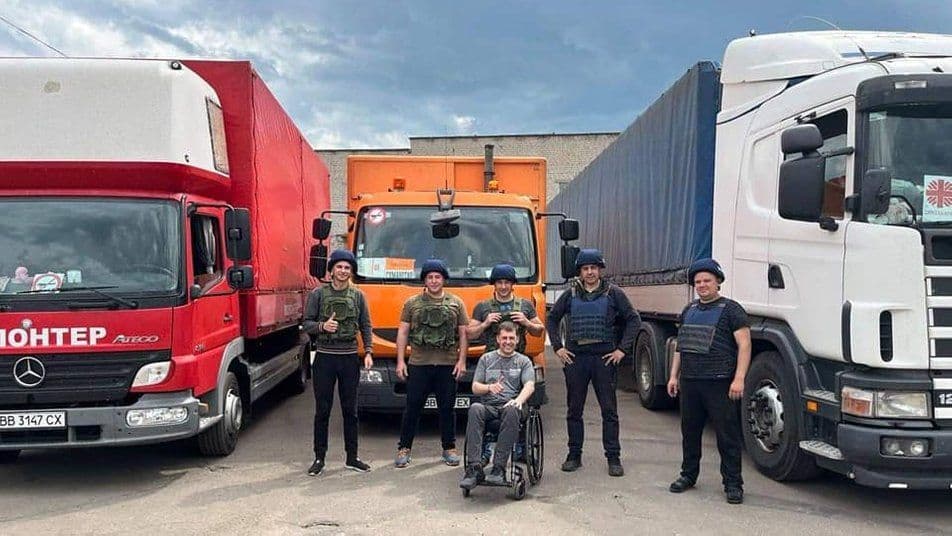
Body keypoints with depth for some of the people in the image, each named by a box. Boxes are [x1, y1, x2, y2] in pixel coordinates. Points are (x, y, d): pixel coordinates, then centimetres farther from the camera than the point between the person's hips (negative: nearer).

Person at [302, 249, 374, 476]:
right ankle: (319, 458, 10)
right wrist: (322, 326, -19)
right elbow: (307, 324, 1)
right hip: (324, 357, -2)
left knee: (350, 410, 8)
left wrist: (368, 352, -1)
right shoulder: (318, 294, 2)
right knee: (322, 410, 2)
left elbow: (365, 327, 9)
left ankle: (352, 457, 16)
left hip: (350, 358, 2)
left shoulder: (358, 295, 7)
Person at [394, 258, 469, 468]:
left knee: (447, 408, 7)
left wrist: (462, 360, 0)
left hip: (448, 365, 1)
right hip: (418, 364, -1)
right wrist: (400, 361, 0)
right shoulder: (412, 303, 8)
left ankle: (449, 448, 19)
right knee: (413, 407, 2)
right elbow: (402, 333, 7)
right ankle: (404, 449, 11)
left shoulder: (456, 303, 9)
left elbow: (463, 334, 9)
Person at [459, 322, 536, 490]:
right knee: (475, 409, -34)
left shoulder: (523, 361, 17)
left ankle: (499, 468, -42)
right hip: (489, 406, 1)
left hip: (511, 406, -1)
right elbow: (475, 387, 14)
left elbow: (529, 386, 0)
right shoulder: (486, 359, 22)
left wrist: (519, 400, -22)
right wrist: (489, 387, -8)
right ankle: (474, 467, -41)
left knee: (511, 411, -39)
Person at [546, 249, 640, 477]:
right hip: (575, 357, 2)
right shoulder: (570, 294, 9)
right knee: (574, 410, 7)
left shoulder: (613, 293, 3)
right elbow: (551, 319, 16)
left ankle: (613, 458, 6)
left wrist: (622, 349, -3)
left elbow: (634, 320, 4)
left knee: (609, 410, 0)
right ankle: (574, 456, 17)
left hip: (604, 357, -2)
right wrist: (558, 347, 6)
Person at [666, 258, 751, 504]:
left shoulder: (731, 309, -2)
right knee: (689, 431, 13)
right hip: (689, 382, 6)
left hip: (719, 383, -6)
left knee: (728, 435, -2)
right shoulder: (689, 310, 18)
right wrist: (674, 376, 18)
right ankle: (688, 475, 27)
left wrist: (739, 378, -16)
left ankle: (733, 484, 6)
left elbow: (744, 345, -8)